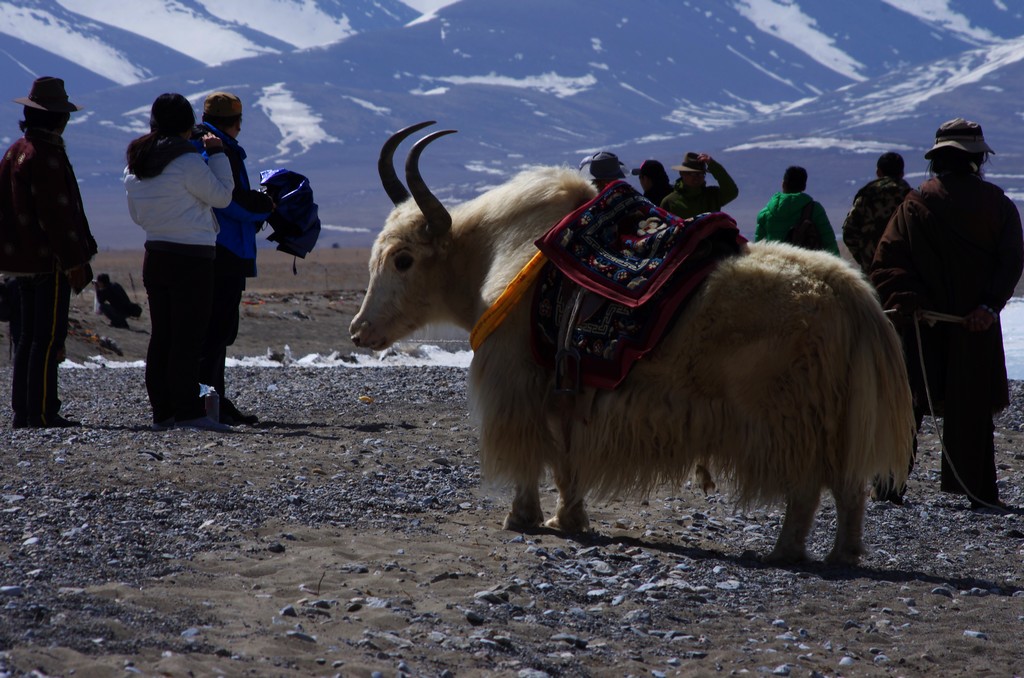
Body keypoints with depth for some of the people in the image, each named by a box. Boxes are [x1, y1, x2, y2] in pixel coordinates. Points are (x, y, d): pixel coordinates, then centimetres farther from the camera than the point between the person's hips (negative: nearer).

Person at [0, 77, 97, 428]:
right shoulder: (46, 156, -16)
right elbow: (55, 214, -20)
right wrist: (74, 261, -16)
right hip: (49, 260, -9)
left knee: (29, 336, 13)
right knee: (49, 337, -7)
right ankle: (42, 411, -8)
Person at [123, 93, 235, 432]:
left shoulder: (135, 165, 10)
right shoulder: (187, 162, -14)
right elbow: (222, 195, -6)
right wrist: (218, 154, 2)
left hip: (155, 255, 7)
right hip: (191, 259, -7)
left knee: (161, 335, 9)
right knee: (188, 337, -6)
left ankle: (162, 411, 10)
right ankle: (188, 411, -8)